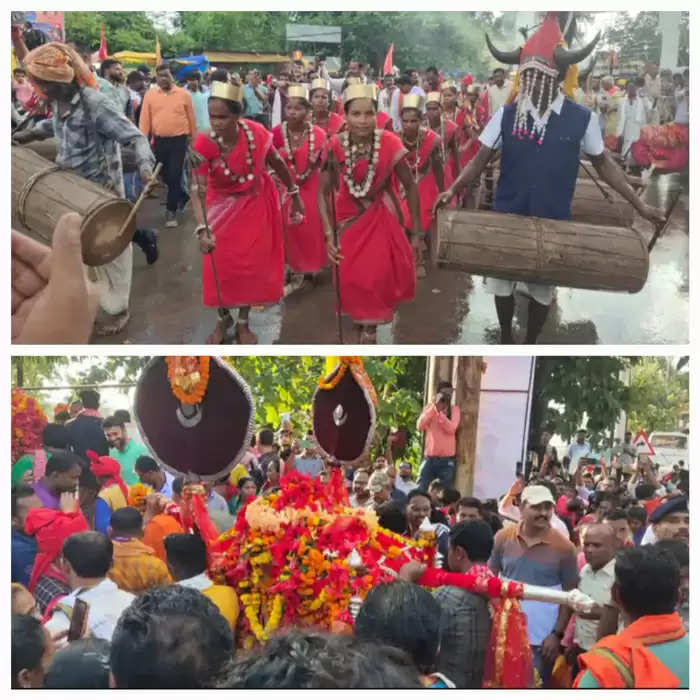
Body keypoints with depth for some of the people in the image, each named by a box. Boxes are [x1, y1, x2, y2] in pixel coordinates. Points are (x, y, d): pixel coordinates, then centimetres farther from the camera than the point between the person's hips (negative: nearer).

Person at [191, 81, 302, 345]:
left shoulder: (257, 133, -23)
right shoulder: (203, 144, -28)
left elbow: (276, 162, -4)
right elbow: (196, 190, -35)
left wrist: (294, 194, 7)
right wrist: (202, 229, -49)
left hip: (255, 205, 1)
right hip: (223, 207, -1)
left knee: (252, 265, 7)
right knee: (220, 266, 4)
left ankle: (243, 323, 26)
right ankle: (223, 319, 30)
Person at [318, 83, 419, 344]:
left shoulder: (390, 144, -21)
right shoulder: (335, 147, -17)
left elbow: (410, 187, -10)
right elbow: (323, 192, -7)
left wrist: (415, 232, -5)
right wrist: (329, 234, -14)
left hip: (382, 219, -1)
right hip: (349, 219, 1)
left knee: (378, 279, -3)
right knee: (351, 282, 4)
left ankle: (370, 328, 19)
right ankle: (363, 328, 27)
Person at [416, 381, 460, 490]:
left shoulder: (454, 409, 2)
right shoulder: (429, 407, 6)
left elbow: (451, 428, -15)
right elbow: (420, 426, -10)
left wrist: (440, 411, -21)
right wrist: (434, 407, -14)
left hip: (447, 459, -1)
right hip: (429, 457, 1)